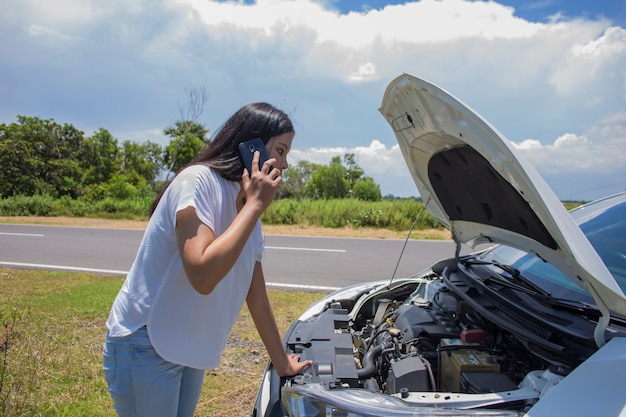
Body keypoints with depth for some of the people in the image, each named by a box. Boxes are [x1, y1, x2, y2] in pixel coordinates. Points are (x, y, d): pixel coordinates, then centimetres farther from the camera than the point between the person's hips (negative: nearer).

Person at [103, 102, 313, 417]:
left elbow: (257, 298, 9)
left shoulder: (248, 211, 3)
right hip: (144, 345, -8)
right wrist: (255, 204, -25)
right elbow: (203, 276, -33)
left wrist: (282, 363, 13)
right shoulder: (198, 180, -21)